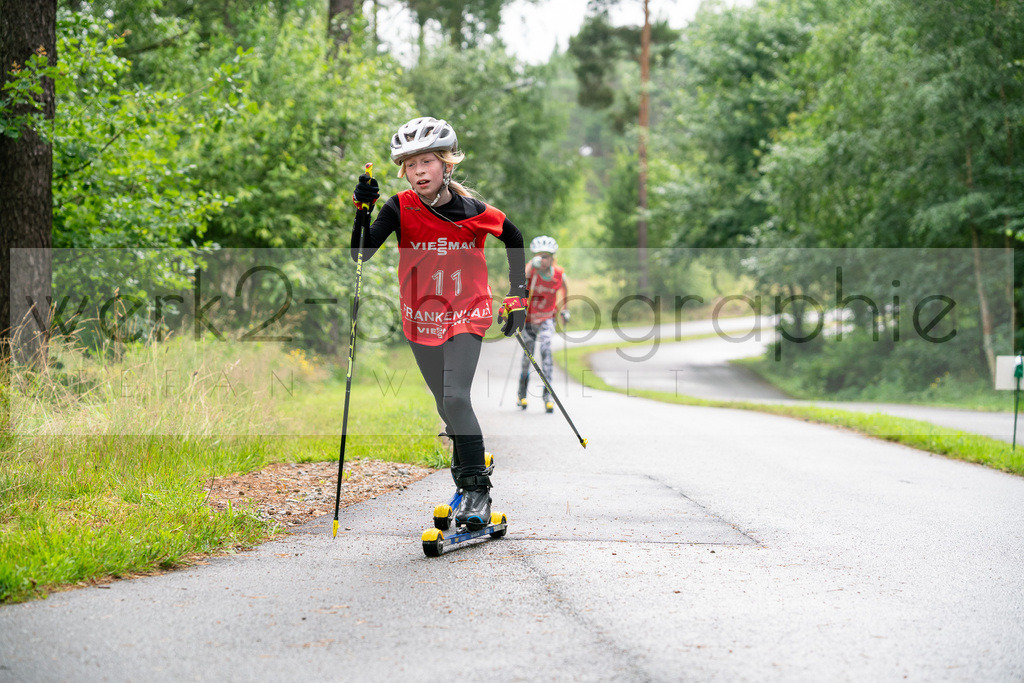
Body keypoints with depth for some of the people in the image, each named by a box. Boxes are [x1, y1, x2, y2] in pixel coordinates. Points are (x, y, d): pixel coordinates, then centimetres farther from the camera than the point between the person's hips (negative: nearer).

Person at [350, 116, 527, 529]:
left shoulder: (474, 213, -13)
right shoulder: (401, 209, -11)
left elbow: (513, 239, 7)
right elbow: (361, 254, -20)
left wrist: (517, 295, 6)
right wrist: (362, 210, -34)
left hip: (466, 316, -3)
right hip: (421, 320, 3)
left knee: (455, 397, -19)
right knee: (447, 407, 13)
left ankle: (477, 490, -11)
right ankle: (467, 473, 36)